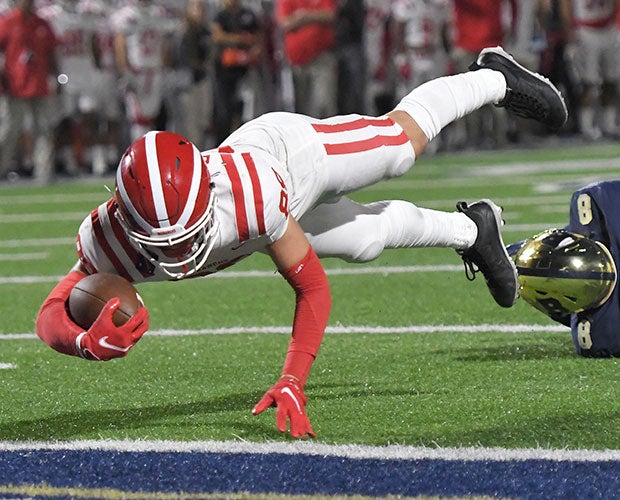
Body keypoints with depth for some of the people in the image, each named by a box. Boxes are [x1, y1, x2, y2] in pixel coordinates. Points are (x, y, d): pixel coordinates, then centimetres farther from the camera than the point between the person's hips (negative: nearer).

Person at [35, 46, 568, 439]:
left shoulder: (249, 195, -49)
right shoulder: (112, 239, -42)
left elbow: (313, 287, -36)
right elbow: (52, 315, -38)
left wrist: (292, 381, -45)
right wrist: (87, 342, -62)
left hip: (292, 151, -4)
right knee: (368, 239, 22)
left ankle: (495, 78, 50)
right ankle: (470, 230, 53)